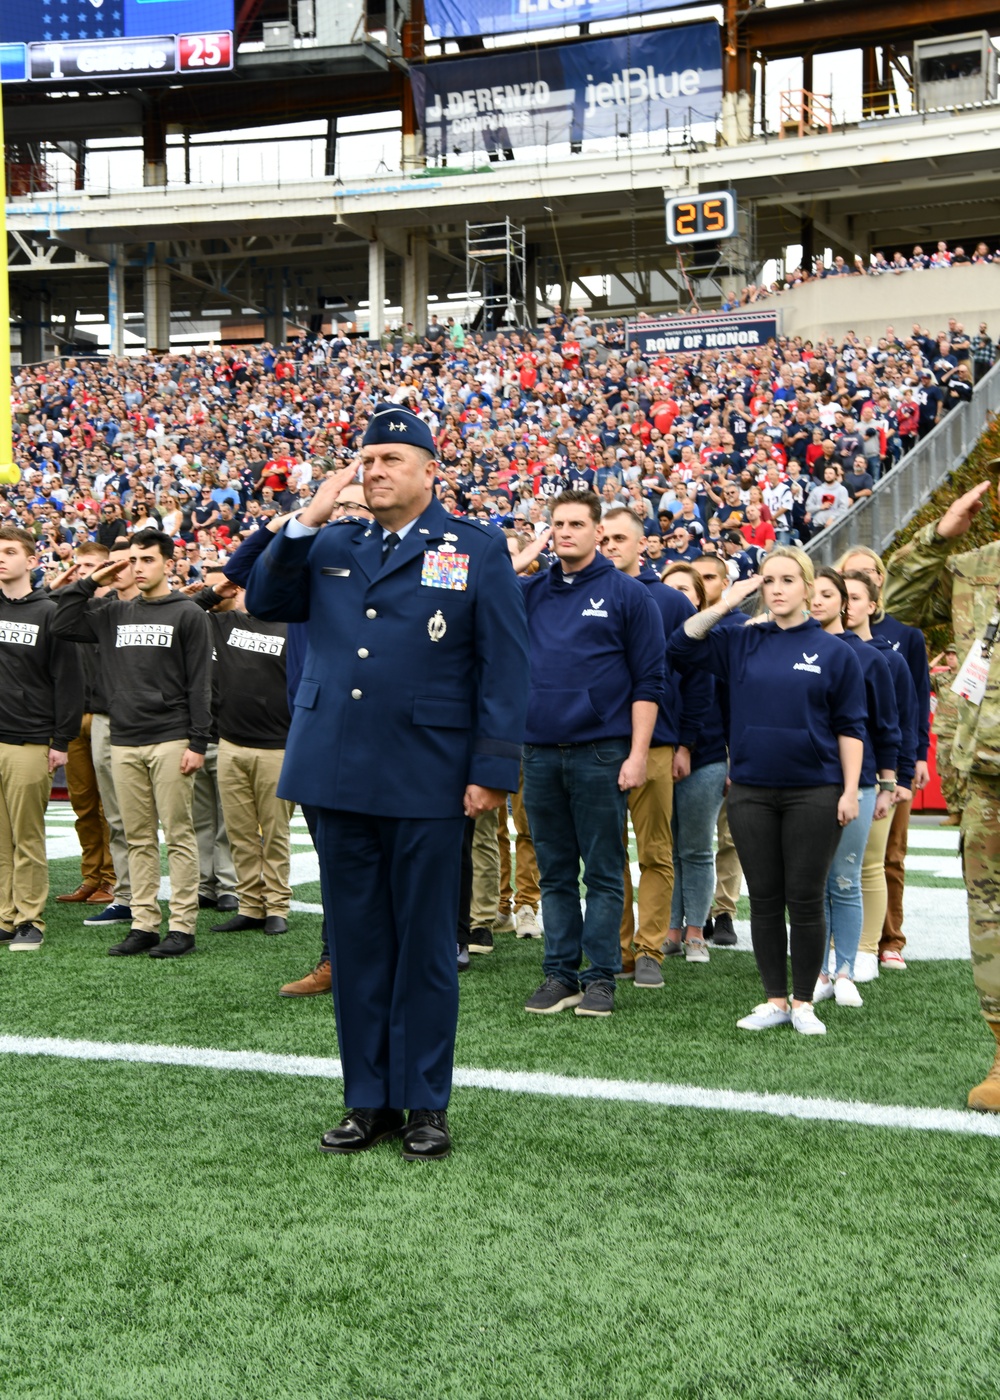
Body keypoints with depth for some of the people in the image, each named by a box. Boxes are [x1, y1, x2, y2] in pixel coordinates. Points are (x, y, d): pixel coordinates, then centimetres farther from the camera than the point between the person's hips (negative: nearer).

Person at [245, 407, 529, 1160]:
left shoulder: (478, 549, 1)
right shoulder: (330, 547, 14)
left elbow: (505, 666, -3)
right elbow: (264, 602, 7)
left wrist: (493, 770, -10)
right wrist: (306, 522, -1)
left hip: (426, 780, -4)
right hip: (339, 774, 4)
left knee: (424, 943, 5)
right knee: (356, 942, 10)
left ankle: (425, 1103, 16)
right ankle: (369, 1099, 20)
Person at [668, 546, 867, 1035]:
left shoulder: (833, 651, 2)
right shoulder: (741, 643, 8)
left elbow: (849, 728, 2)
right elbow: (681, 645, 1)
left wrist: (850, 791, -4)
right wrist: (726, 604, -3)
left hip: (813, 792, -2)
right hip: (752, 791, 3)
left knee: (805, 900, 2)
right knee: (764, 899, 7)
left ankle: (803, 1002, 12)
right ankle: (774, 1000, 16)